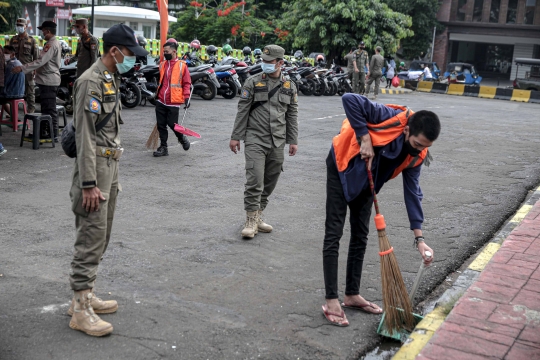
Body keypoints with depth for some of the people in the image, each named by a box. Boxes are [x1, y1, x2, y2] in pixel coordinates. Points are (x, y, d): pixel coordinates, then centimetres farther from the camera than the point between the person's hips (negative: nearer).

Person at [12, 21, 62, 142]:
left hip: (48, 81, -10)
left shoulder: (51, 44, -17)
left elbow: (40, 61, -24)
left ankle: (54, 135, -4)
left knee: (50, 109, -7)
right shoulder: (56, 43, 15)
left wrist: (22, 68, -24)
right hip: (49, 79, 10)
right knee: (46, 108, 15)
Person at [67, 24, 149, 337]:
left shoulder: (112, 79, 15)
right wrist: (89, 184, -22)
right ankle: (81, 310, 0)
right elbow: (85, 136, -19)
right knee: (91, 239, -7)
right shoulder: (91, 82, -15)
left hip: (110, 167, 10)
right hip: (95, 169, -10)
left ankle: (86, 296, 25)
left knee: (101, 238, 14)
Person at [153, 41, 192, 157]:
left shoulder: (182, 65, -4)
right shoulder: (162, 64, 12)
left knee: (172, 124, -3)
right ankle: (163, 147, 14)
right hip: (161, 101, 5)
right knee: (161, 125, 5)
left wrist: (186, 98, -10)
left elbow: (187, 83, -4)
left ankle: (182, 138, 26)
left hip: (173, 102, -5)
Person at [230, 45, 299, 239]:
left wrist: (293, 140, 8)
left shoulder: (289, 86, 9)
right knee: (255, 181, -12)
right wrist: (235, 136, -3)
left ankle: (258, 216, 22)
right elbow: (242, 110, 0)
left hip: (277, 142, 4)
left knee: (269, 182, 9)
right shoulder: (253, 82, 0)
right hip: (255, 139, -4)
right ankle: (251, 220, -4)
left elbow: (292, 115, 13)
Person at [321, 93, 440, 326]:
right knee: (334, 234, -7)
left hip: (367, 181, 7)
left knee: (360, 236, 10)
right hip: (342, 168, -6)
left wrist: (419, 238, -10)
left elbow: (412, 192, -7)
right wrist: (365, 138, -34)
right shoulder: (390, 117, -30)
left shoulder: (415, 156, -12)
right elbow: (350, 100, -35)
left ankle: (352, 295, 23)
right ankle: (331, 302, -4)